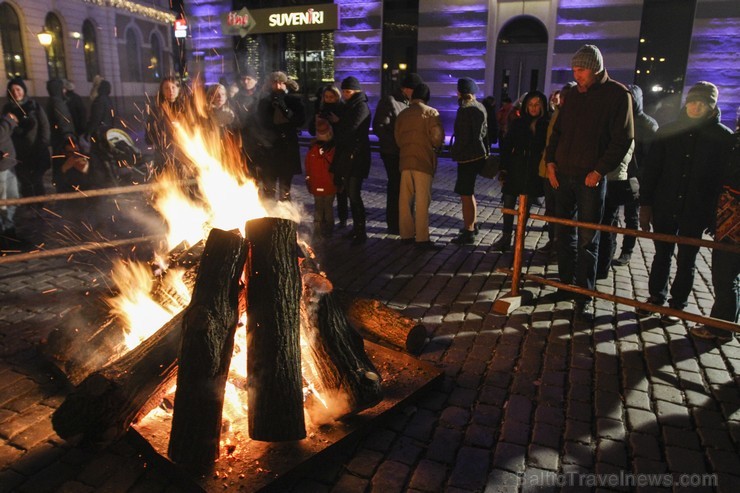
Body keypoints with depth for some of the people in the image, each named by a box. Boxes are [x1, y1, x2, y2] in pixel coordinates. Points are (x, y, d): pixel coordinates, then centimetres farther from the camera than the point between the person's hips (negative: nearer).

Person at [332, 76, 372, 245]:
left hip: (356, 156, -9)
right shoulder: (349, 106, 18)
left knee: (354, 194, -9)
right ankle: (356, 228, 18)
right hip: (346, 155, 9)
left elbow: (350, 130, -18)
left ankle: (361, 232, -2)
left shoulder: (361, 107, -9)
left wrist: (336, 123, -3)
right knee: (350, 193, 10)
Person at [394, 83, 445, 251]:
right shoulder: (431, 112, -5)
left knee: (405, 199, 9)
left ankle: (407, 234, 15)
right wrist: (434, 146, 10)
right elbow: (437, 137, -10)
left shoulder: (402, 114, 11)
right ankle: (422, 238, -4)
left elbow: (397, 137, 13)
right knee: (422, 200, -5)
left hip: (405, 159, 5)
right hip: (423, 160, -5)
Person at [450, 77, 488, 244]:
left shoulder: (465, 110, -16)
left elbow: (463, 137, -20)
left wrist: (454, 152, -9)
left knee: (466, 194, -5)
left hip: (467, 157, -10)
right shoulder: (480, 107, 13)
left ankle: (468, 232, -1)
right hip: (478, 154, 10)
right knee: (468, 192, 21)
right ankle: (472, 224, 32)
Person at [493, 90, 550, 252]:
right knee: (508, 203, 0)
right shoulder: (518, 123, 3)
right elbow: (506, 146, 3)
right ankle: (506, 238, 10)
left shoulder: (547, 125, -1)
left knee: (525, 207, 6)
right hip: (516, 169, 1)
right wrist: (503, 168, -3)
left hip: (533, 172, -1)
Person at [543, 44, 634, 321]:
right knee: (564, 233, 10)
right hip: (563, 174, 6)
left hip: (591, 178, -5)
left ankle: (585, 295, 7)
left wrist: (600, 171, -15)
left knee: (588, 239, -1)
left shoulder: (617, 94, -5)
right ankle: (567, 284, 22)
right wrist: (551, 162, 4)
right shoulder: (573, 94, 12)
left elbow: (623, 139, -9)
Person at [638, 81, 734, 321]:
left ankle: (678, 304, 22)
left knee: (686, 260, 9)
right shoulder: (667, 131, 2)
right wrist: (645, 205, -1)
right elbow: (651, 170, 2)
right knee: (661, 255, 13)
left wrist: (717, 215, -5)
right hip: (664, 208, 2)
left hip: (696, 213, -1)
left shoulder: (724, 138, -2)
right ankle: (656, 296, 29)